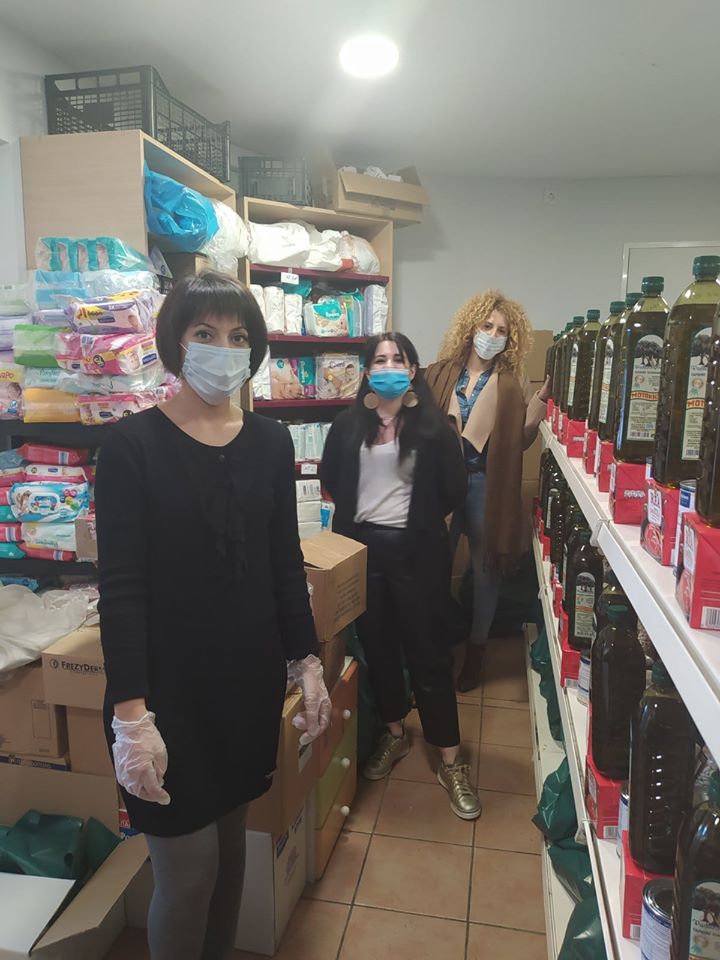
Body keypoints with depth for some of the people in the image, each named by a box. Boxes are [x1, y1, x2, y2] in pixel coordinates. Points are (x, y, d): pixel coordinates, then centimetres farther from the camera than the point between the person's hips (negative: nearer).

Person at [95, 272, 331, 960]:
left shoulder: (271, 443, 3)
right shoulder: (133, 445, -10)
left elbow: (286, 565, 7)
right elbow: (121, 587, -14)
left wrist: (308, 664, 6)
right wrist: (130, 712, -17)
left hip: (249, 678, 5)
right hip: (166, 686, -4)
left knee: (231, 838, 19)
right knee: (189, 866, 5)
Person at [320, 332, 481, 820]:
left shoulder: (433, 425, -4)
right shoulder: (349, 423, 3)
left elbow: (455, 489, -1)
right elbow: (330, 478, 16)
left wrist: (420, 519, 6)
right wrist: (357, 512, 11)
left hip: (416, 549, -3)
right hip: (362, 544, 3)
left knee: (428, 650, 3)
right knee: (377, 644, 15)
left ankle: (451, 760, 16)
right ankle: (395, 733, 36)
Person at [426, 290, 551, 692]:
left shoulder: (514, 383, 3)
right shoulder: (441, 374, 5)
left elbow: (522, 439, -4)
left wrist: (541, 400, -14)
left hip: (486, 485, 0)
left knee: (486, 568, 11)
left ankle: (476, 649, 30)